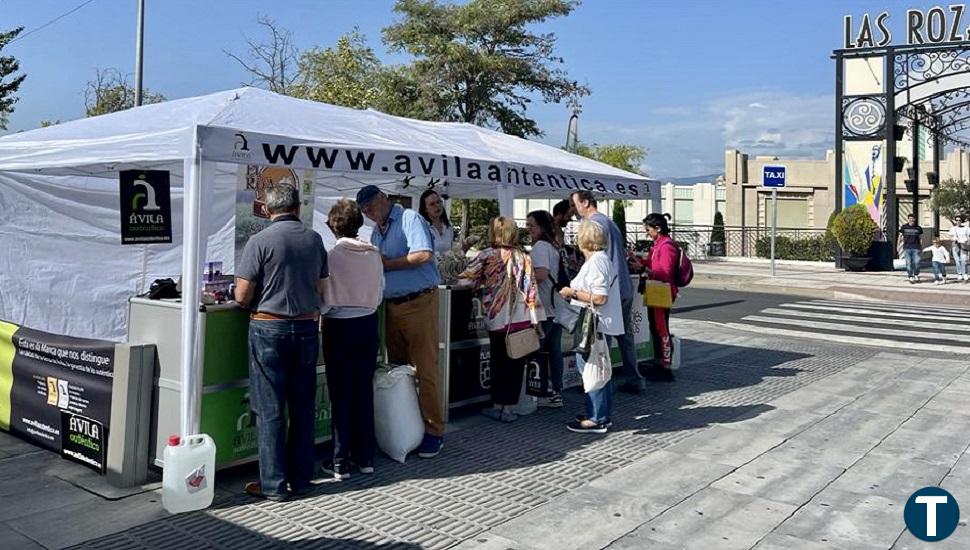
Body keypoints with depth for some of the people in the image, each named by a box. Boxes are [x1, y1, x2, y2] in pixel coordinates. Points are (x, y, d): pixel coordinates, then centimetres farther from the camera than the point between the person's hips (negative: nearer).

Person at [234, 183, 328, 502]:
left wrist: (254, 303, 10)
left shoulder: (260, 241, -10)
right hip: (307, 327, 4)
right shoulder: (314, 240, 4)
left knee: (270, 410, 4)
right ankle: (300, 479, 20)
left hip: (269, 330, -4)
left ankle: (274, 484, 10)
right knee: (303, 407, 11)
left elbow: (242, 296, -11)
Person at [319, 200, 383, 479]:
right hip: (368, 323, 4)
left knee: (341, 393, 5)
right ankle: (365, 457, 21)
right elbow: (380, 292, 8)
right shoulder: (374, 253, -2)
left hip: (339, 326, -4)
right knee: (364, 390, 13)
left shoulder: (331, 255, -14)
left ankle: (340, 462, 12)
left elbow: (323, 297, -9)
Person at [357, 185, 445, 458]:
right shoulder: (376, 233, 18)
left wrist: (387, 263, -10)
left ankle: (433, 431, 3)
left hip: (418, 303, -7)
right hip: (392, 305, 8)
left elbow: (424, 254, -18)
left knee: (425, 369, -5)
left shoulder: (410, 219, -4)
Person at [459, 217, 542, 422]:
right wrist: (535, 320, 4)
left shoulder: (487, 256, -5)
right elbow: (531, 289, 0)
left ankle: (497, 406, 18)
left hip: (498, 319, -1)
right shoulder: (523, 256, 2)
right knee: (516, 364, 8)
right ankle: (508, 408, 11)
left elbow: (466, 280, -3)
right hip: (522, 320, 1)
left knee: (499, 363, 12)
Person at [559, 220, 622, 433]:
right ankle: (603, 415, 27)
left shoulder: (596, 262, -18)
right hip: (597, 325, 11)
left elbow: (599, 298, -24)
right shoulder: (602, 259, 14)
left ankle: (597, 419, 5)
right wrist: (574, 291, 17)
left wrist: (573, 293, -15)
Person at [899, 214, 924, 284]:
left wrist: (921, 247, 12)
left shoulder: (918, 228, 7)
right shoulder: (904, 227, 6)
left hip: (916, 248, 0)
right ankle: (910, 277, 7)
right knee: (908, 263, -2)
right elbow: (900, 236, 13)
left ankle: (916, 275, 19)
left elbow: (920, 238, 13)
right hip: (907, 247, 0)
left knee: (916, 262, -4)